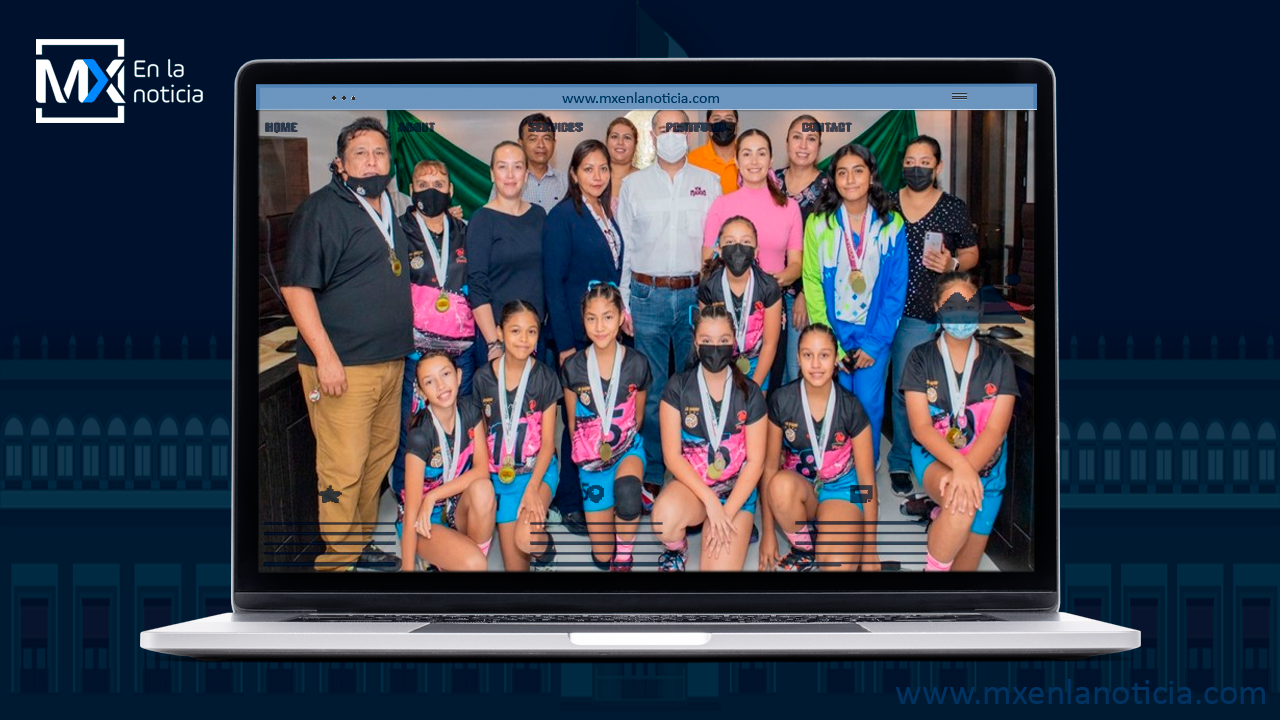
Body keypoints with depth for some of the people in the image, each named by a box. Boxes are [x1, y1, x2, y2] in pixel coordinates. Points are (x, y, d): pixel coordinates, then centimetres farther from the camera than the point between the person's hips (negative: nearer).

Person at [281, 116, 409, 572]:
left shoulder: (387, 210, 16)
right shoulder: (322, 208, -10)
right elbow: (296, 286, -16)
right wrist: (325, 355, -21)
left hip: (390, 362, 9)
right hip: (343, 365, -8)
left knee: (379, 458, 16)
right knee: (344, 468, -5)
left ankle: (361, 545, 29)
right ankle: (339, 560, 7)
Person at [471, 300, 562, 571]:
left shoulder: (545, 378, -5)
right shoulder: (483, 378, -2)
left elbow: (548, 442, -5)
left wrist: (533, 488, -18)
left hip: (538, 470, -2)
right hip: (499, 475, 2)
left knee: (526, 539, -30)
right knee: (515, 565, 0)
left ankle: (545, 548, 5)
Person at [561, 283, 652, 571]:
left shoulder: (637, 364, -9)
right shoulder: (572, 368, -9)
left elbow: (637, 418, 7)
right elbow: (573, 423, 5)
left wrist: (622, 443, 10)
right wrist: (586, 454, 11)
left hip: (628, 449, -1)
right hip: (591, 460, 1)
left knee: (627, 490, -39)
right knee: (602, 557, 3)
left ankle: (624, 557, -14)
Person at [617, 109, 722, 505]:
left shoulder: (708, 182, 9)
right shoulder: (633, 184, 9)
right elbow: (622, 246, 7)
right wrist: (622, 301, 1)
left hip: (695, 294, 1)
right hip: (648, 295, 0)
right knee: (652, 388, 2)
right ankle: (653, 473, 12)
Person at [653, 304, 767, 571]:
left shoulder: (750, 393, -3)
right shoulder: (678, 388, -5)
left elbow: (755, 461, -2)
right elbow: (672, 455, -8)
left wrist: (727, 513, -13)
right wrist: (710, 501, -18)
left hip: (736, 491, 0)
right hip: (692, 484, 0)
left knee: (721, 565, -20)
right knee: (665, 516, -36)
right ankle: (677, 549, 1)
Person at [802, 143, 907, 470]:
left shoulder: (891, 224, -3)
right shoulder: (818, 223, -4)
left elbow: (896, 288, -2)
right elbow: (812, 283, -4)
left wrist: (875, 343, -7)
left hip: (874, 334, 0)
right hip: (833, 332, 0)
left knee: (868, 402, 0)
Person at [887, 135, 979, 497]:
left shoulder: (954, 209, 2)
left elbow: (971, 253, 10)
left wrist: (952, 264, -10)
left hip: (919, 314, -2)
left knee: (906, 392, -1)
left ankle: (900, 462, 15)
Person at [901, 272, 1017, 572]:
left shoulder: (998, 361, 0)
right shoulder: (921, 358, -3)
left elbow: (995, 430, -9)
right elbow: (920, 427, -11)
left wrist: (968, 470, -28)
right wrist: (959, 465, -29)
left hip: (985, 465, 3)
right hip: (934, 457, -2)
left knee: (966, 564, 0)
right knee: (961, 506, -37)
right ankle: (933, 566, -13)